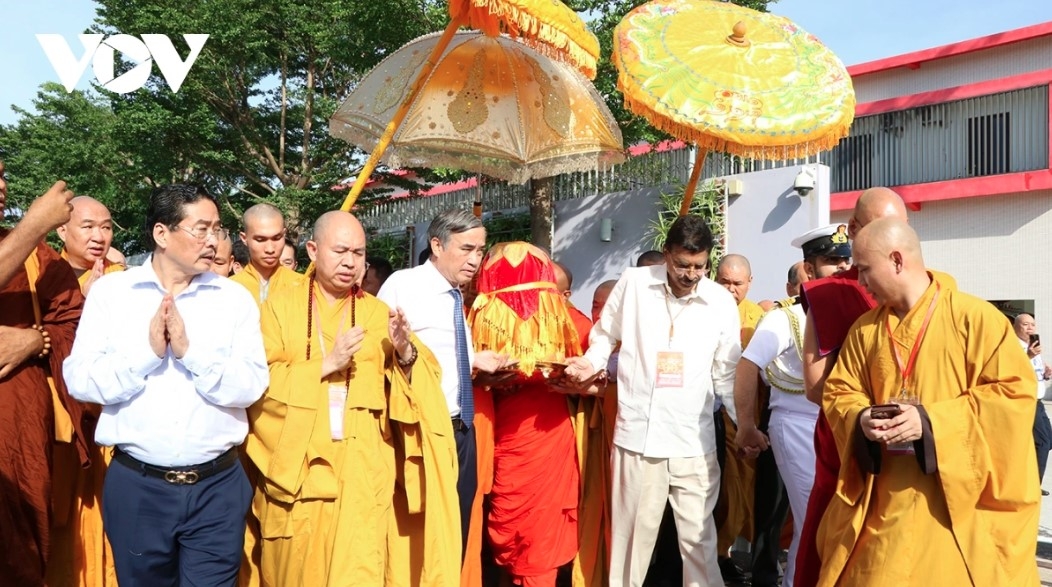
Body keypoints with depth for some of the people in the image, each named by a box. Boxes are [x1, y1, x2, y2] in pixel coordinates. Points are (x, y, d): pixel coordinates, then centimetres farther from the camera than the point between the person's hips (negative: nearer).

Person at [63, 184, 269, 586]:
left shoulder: (234, 298, 0)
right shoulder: (110, 291, 1)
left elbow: (250, 386, -8)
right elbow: (79, 380, -6)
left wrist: (190, 351, -19)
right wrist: (148, 351, -18)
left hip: (217, 484, 0)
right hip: (136, 484, 1)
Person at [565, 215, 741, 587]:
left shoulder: (722, 302, 1)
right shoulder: (632, 283, -2)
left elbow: (728, 373, 8)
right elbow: (605, 334, 12)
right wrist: (591, 363, -6)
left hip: (694, 441, 1)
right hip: (637, 435, 0)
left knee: (699, 537, 11)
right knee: (632, 533, 11)